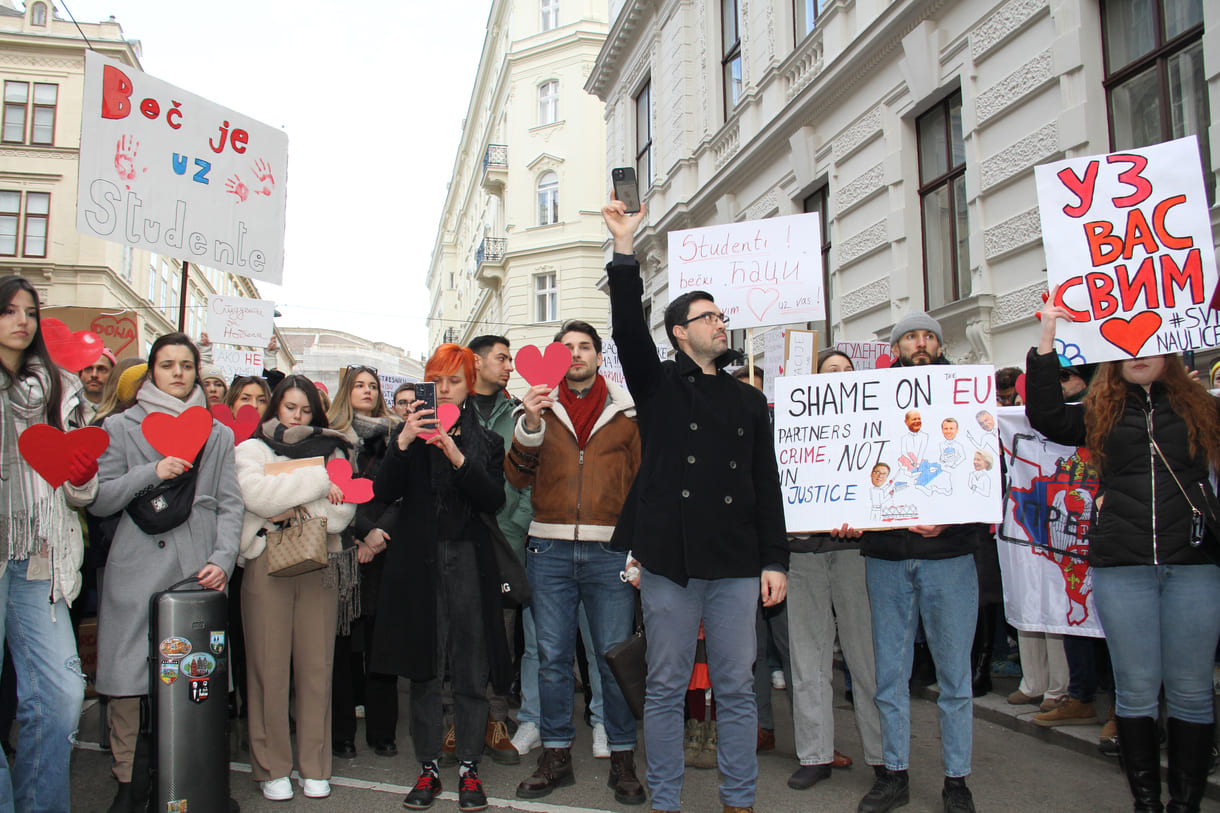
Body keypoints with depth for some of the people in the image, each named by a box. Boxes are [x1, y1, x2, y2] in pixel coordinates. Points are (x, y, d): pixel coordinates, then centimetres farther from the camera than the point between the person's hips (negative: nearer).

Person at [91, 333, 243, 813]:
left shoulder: (217, 434, 15)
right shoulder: (121, 427, 11)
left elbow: (229, 505, 10)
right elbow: (98, 500, 3)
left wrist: (223, 559, -4)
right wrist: (152, 473, -10)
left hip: (199, 573, 1)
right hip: (137, 572, -1)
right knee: (129, 681, -2)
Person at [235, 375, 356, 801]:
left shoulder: (330, 451, 16)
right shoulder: (251, 450, 10)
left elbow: (342, 511, 3)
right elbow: (257, 494, -11)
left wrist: (297, 509, -11)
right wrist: (318, 481, -9)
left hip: (317, 566, 2)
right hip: (266, 564, -2)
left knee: (316, 668, 2)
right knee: (269, 668, -1)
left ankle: (314, 766, 13)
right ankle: (271, 768, 11)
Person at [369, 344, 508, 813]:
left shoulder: (486, 441, 11)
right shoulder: (411, 434, 12)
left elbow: (494, 500, -4)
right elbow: (384, 492, -2)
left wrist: (457, 457, -17)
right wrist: (403, 443, -17)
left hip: (469, 562, 0)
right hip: (420, 562, 0)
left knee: (471, 671, 1)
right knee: (424, 672, 3)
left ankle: (468, 768, 13)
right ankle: (428, 769, 15)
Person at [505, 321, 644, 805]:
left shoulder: (626, 412, 8)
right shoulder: (540, 408, 10)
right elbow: (517, 477, 1)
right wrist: (529, 426, -14)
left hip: (609, 549, -1)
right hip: (550, 549, 1)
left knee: (615, 656, 3)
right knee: (552, 656, 8)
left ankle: (622, 759, 16)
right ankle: (555, 756, 21)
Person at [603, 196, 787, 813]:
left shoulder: (749, 401, 14)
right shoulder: (658, 386, 6)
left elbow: (767, 485, 11)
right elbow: (628, 330, -11)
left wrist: (775, 560, 5)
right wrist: (625, 252, -20)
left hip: (737, 565, 3)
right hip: (670, 561, -2)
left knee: (736, 688, 9)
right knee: (665, 687, 6)